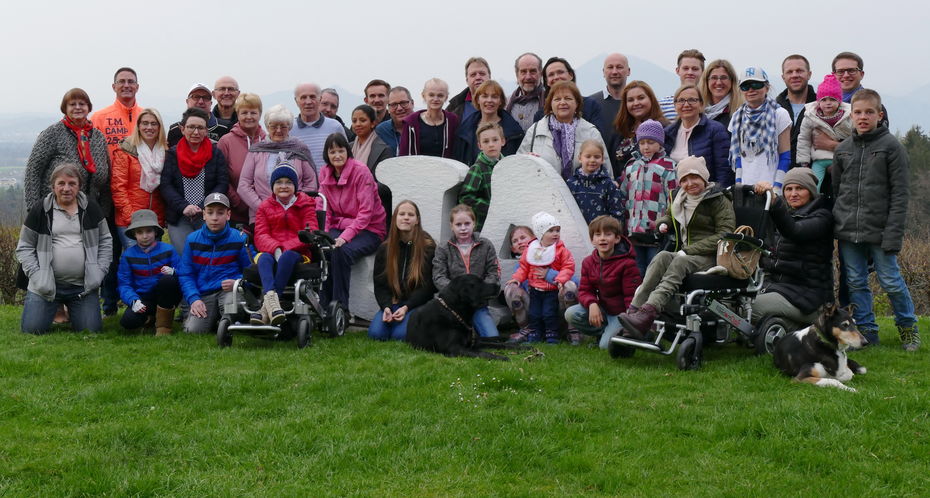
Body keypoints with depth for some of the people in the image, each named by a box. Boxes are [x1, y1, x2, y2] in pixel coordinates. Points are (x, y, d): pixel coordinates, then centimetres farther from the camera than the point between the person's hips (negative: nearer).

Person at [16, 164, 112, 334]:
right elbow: (24, 248, 3)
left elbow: (105, 241, 11)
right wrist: (35, 274, -10)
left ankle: (73, 311, 29)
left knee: (91, 329, -6)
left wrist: (100, 271, -1)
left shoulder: (91, 208, 7)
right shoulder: (39, 211, 0)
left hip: (83, 286, 1)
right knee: (32, 328, -9)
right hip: (46, 286, -1)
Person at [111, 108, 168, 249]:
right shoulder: (125, 151, -1)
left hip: (156, 220, 4)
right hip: (129, 221, -4)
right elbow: (118, 186, -6)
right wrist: (130, 216, -13)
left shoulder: (164, 152, 11)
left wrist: (166, 216, 4)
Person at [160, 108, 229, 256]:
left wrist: (204, 207, -12)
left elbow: (223, 184, 1)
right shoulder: (172, 154, 9)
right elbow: (165, 185, 0)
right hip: (179, 218, 0)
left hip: (209, 217, 0)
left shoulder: (216, 154, 8)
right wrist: (183, 206, -15)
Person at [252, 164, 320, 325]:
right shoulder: (265, 207, 15)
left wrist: (284, 248, -17)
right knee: (264, 258, -34)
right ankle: (271, 298, -59)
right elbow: (260, 236, 3)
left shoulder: (306, 204, 9)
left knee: (287, 256, -37)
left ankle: (265, 308, -44)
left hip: (298, 253, -2)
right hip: (270, 252, 2)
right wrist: (275, 249, -21)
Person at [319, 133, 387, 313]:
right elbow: (325, 210, 6)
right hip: (340, 226, 5)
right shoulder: (325, 173, 6)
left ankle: (340, 307, -24)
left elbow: (366, 212, -16)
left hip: (369, 229, -4)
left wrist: (345, 236, -26)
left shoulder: (361, 171, -12)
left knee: (341, 252, -33)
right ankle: (325, 305, -18)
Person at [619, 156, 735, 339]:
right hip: (684, 254, 5)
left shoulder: (719, 201, -1)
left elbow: (725, 235, -9)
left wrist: (689, 251, -15)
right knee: (662, 257, -30)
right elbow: (669, 215, 39)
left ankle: (646, 315, -55)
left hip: (710, 257, -5)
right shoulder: (678, 198, 18)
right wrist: (663, 223, 12)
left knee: (679, 263, -36)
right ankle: (634, 310, -46)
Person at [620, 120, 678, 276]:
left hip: (657, 232, -6)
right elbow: (623, 196, 22)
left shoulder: (668, 166, -2)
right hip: (634, 232, 6)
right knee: (638, 273, 10)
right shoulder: (631, 166, 17)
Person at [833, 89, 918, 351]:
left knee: (891, 280, 2)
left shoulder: (892, 146, -3)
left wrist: (894, 233, -13)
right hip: (848, 231, 4)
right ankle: (866, 330, 20)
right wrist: (838, 221, 8)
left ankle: (907, 325, 23)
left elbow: (899, 193, -7)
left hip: (879, 230, -4)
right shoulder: (843, 149, 9)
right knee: (855, 282, 8)